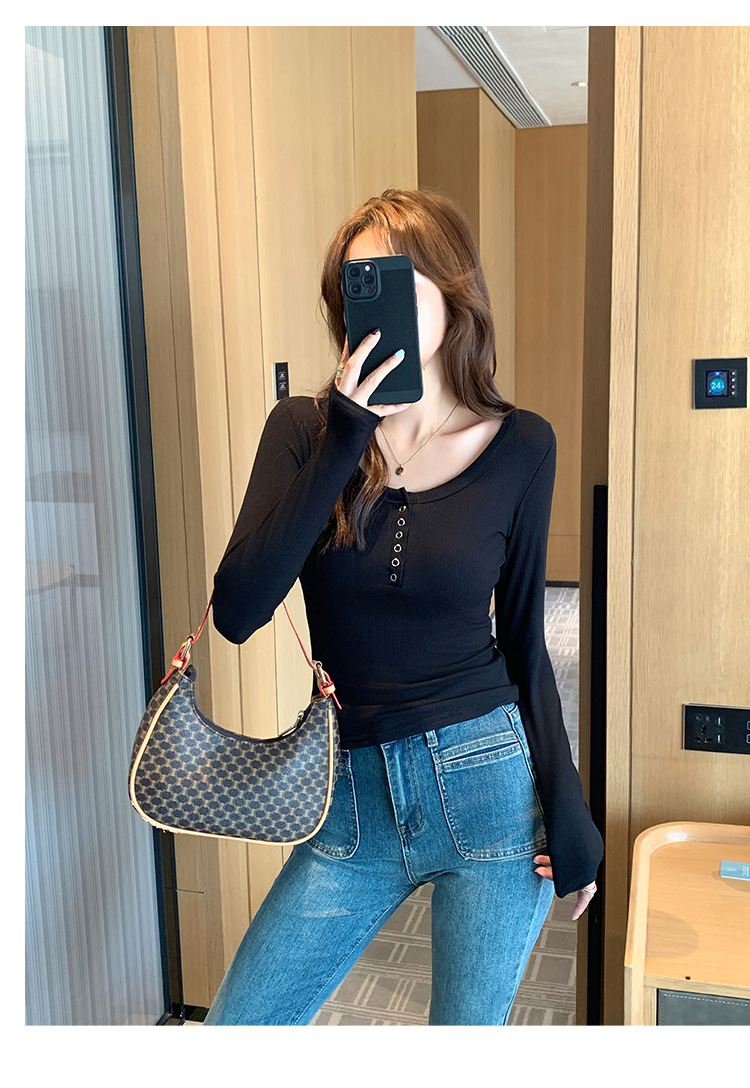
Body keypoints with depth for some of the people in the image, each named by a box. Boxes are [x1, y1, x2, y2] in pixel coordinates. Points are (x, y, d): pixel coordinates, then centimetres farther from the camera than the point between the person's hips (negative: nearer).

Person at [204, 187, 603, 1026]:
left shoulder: (519, 446, -4)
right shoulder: (304, 429, -4)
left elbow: (523, 638, 3)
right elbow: (235, 612, -16)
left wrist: (566, 809, 0)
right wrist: (342, 443, -20)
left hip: (489, 789, -1)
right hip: (354, 801, 1)